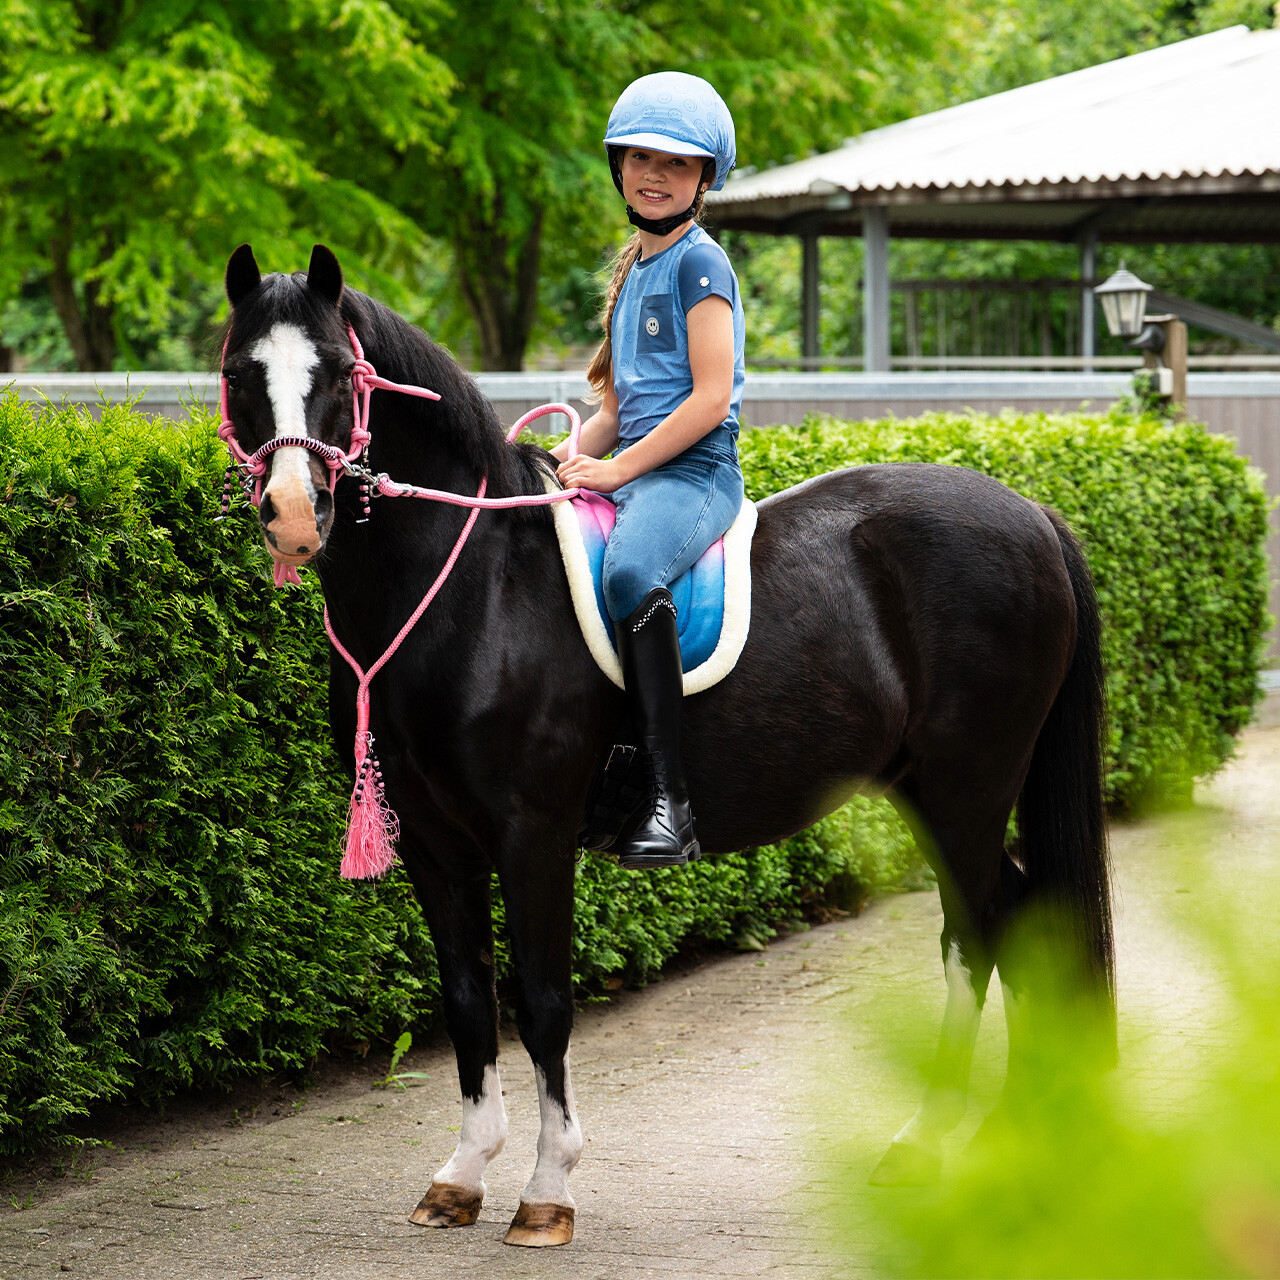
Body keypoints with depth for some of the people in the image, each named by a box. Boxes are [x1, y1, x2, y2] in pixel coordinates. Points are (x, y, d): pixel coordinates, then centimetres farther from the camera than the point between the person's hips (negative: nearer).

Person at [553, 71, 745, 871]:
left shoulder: (699, 265, -5)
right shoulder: (632, 270, 21)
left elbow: (710, 398, -14)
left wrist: (620, 468, -16)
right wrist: (577, 454, 4)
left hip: (695, 472, -9)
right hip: (629, 468, 10)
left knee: (630, 570, -38)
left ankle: (669, 801, -40)